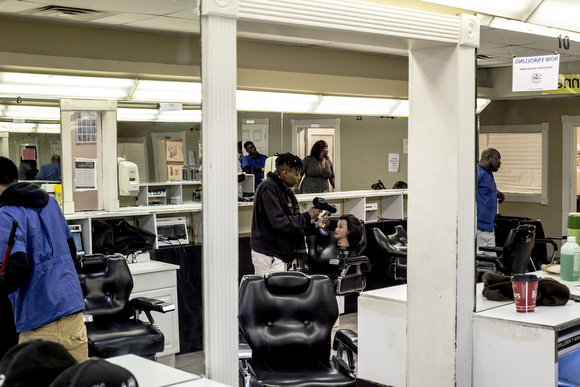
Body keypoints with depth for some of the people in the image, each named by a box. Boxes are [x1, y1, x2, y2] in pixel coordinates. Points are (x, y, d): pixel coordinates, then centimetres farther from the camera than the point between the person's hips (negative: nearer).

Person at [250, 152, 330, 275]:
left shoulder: (284, 189, 17)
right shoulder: (269, 188, -13)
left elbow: (292, 224, 21)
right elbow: (279, 222, -22)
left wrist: (315, 226, 9)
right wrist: (307, 216, -13)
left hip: (280, 254, 10)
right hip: (268, 255, -10)